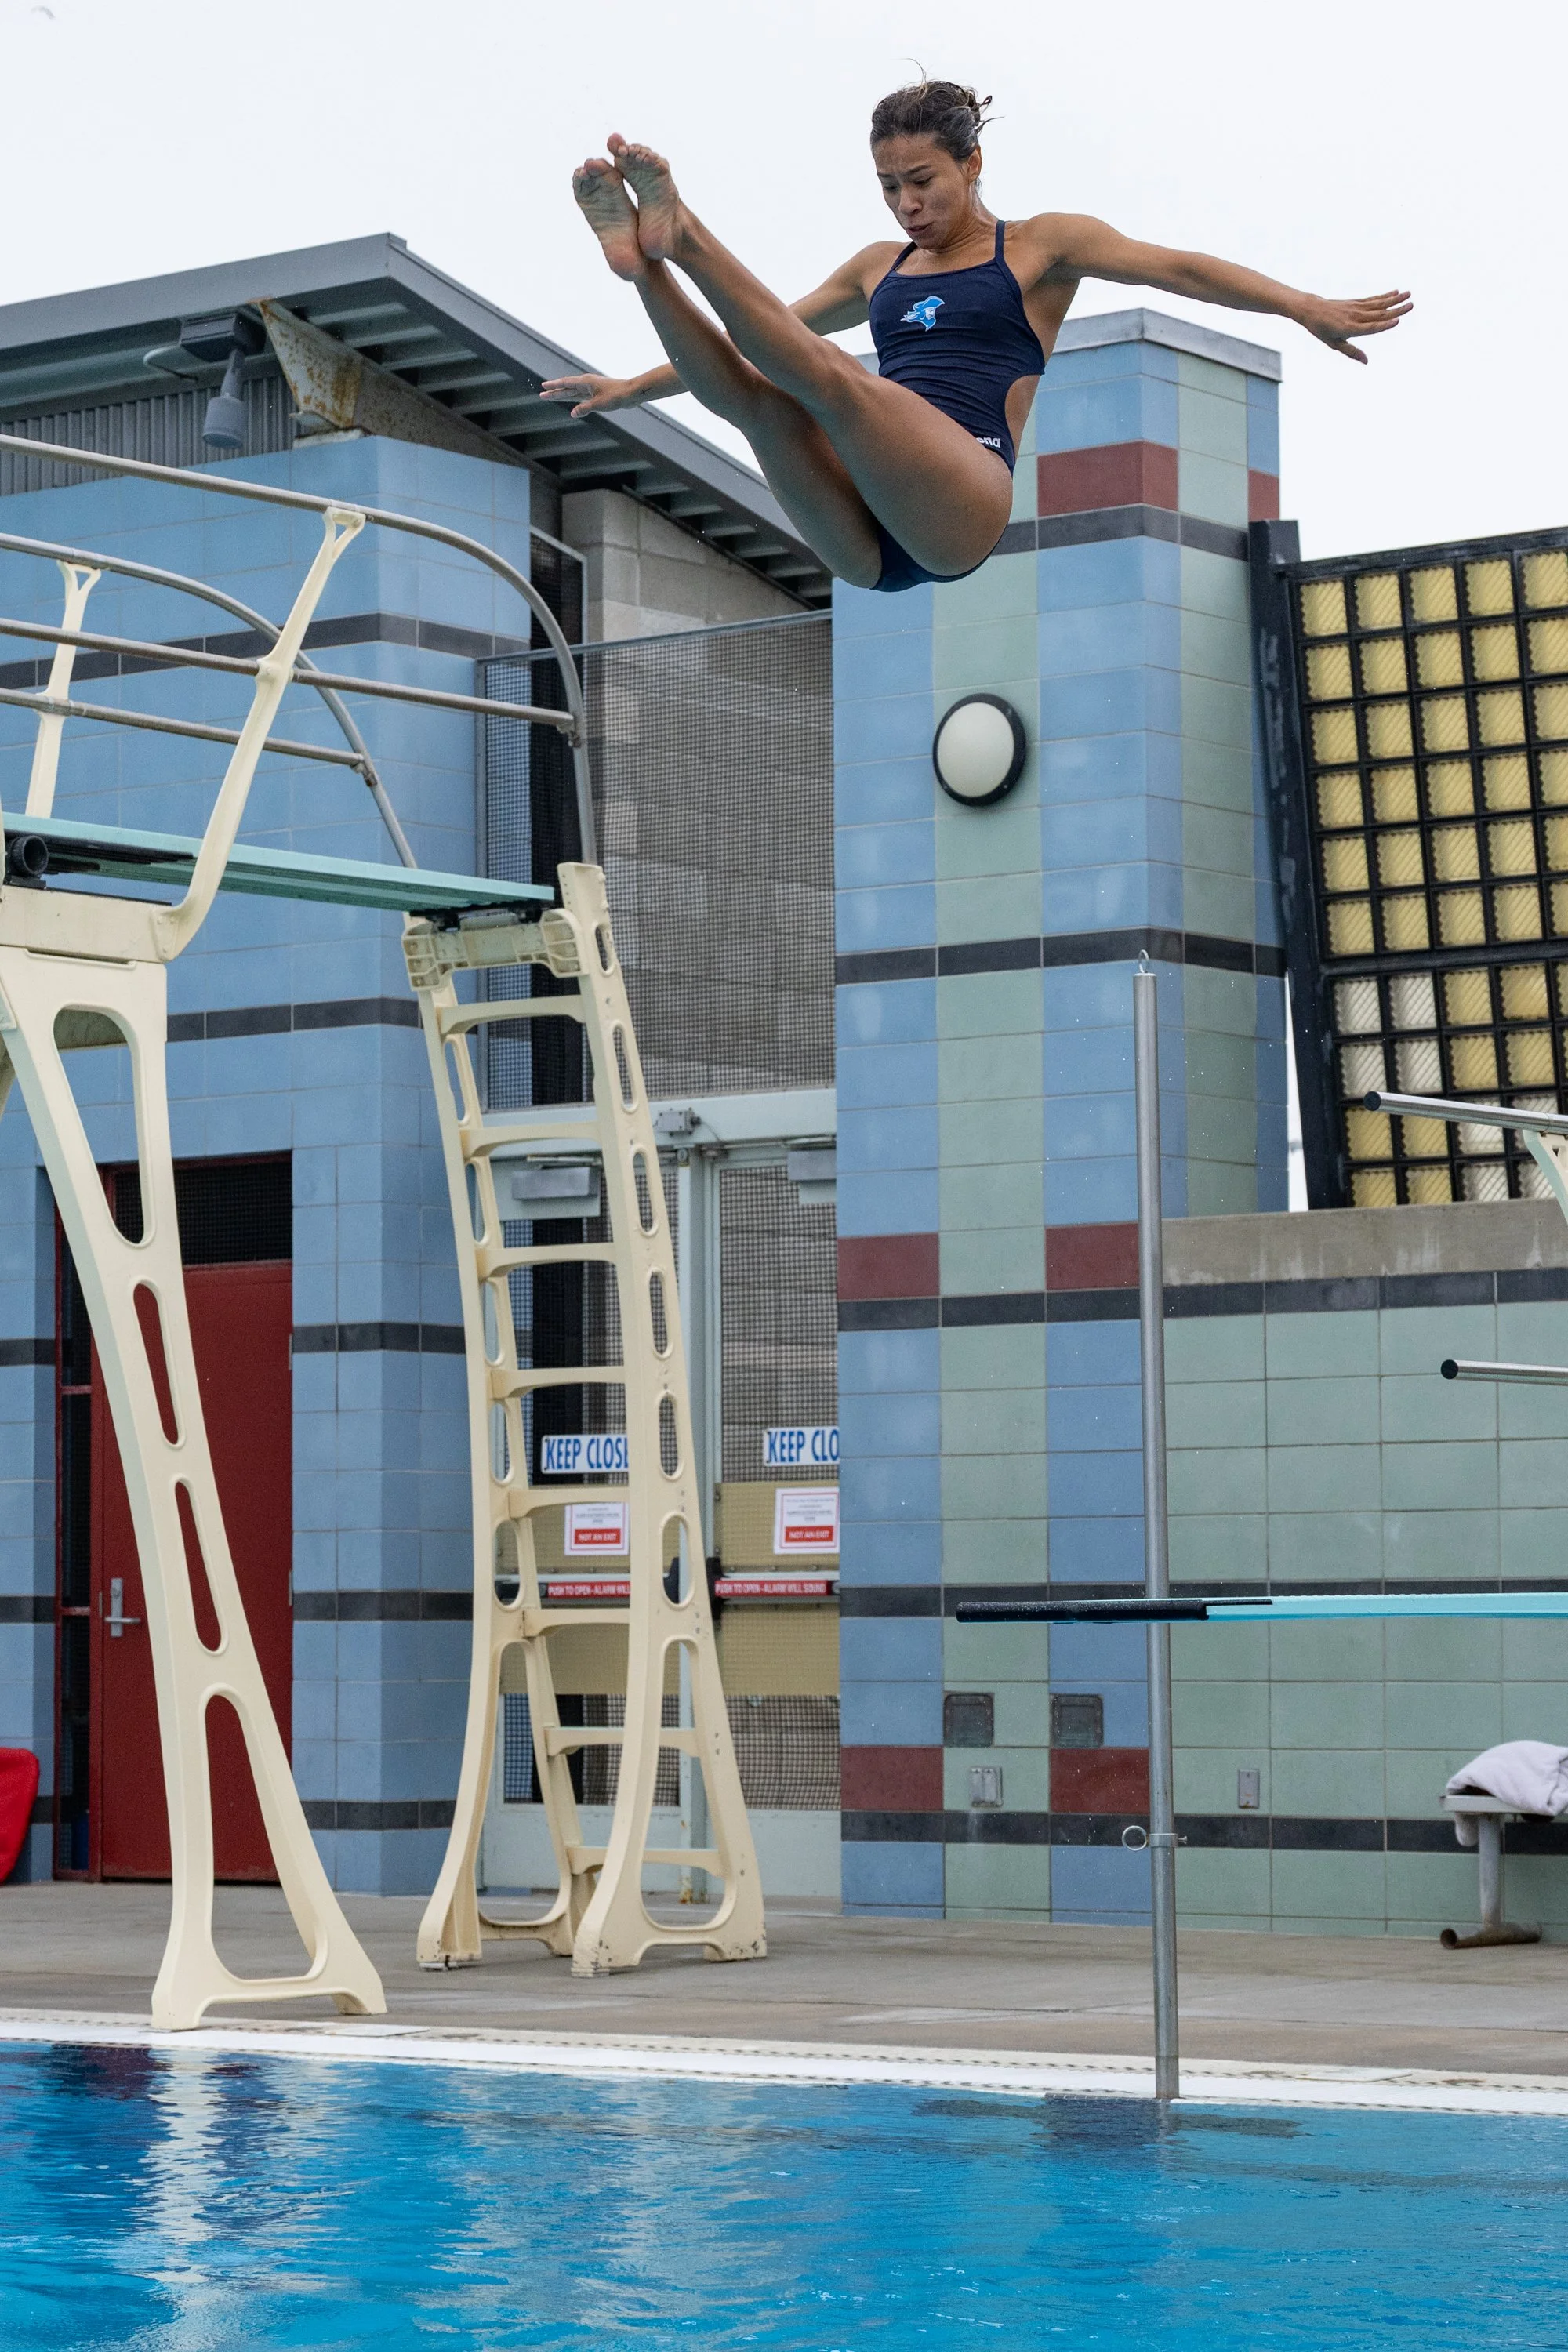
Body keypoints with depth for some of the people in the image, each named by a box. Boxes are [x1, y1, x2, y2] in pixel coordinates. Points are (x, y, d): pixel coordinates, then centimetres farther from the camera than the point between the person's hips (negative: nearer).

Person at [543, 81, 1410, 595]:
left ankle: (683, 235, -35)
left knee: (833, 377, -29)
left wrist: (1307, 307, -11)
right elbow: (766, 336, 37)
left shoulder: (1040, 246, 15)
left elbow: (1175, 268, 3)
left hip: (971, 501, -5)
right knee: (752, 393, -23)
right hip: (867, 544, 5)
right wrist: (632, 386, 35)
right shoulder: (878, 269, 29)